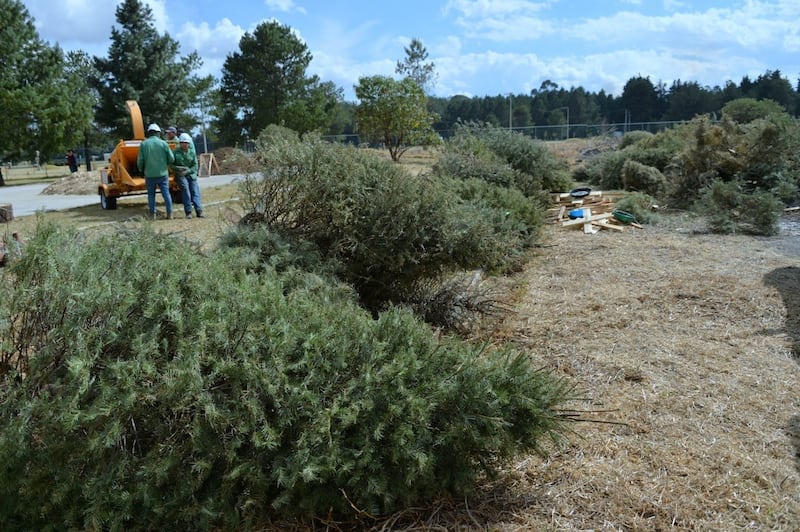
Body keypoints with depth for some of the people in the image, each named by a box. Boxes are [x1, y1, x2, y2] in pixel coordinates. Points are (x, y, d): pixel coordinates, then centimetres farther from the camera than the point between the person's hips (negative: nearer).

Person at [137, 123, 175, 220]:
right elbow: (172, 159, -3)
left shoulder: (143, 144, -2)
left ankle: (153, 214, 12)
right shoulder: (163, 143, -4)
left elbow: (140, 161, -2)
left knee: (151, 194, 11)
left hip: (149, 174, 1)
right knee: (166, 193, 4)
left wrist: (141, 170, 17)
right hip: (162, 173, 0)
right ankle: (169, 214, 3)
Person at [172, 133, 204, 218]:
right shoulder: (176, 152, 0)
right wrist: (178, 168, -16)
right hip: (181, 176, -3)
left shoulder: (192, 152, 6)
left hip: (191, 174, 3)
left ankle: (199, 212, -9)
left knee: (195, 192, -6)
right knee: (186, 193, -14)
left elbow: (195, 165, 3)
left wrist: (188, 171, -13)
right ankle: (188, 212, -10)